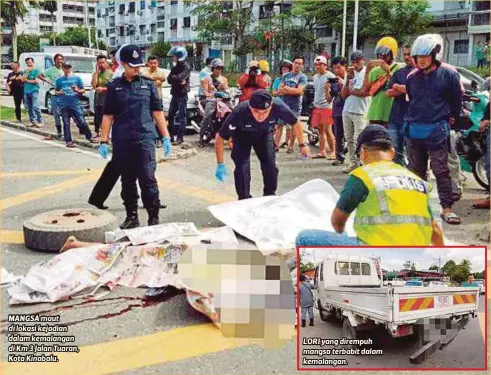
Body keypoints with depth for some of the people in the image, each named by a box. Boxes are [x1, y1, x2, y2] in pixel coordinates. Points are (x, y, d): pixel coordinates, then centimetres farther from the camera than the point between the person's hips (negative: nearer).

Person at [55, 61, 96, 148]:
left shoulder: (77, 78, 6)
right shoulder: (59, 79, 9)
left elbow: (83, 90, 9)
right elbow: (55, 91, 16)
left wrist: (77, 90, -12)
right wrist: (59, 93, -6)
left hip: (76, 104, -1)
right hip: (64, 105, 1)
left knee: (82, 122, -4)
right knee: (66, 124, 4)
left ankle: (89, 137, 11)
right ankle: (68, 141, 10)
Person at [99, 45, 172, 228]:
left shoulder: (148, 84, 7)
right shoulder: (114, 86, 7)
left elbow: (157, 112, 7)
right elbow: (107, 115, 8)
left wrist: (166, 137, 2)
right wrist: (103, 141, 2)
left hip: (145, 139, -1)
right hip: (122, 142, 2)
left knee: (147, 179, -8)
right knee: (127, 181, 9)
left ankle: (154, 217, 0)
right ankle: (131, 217, 20)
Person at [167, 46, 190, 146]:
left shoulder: (185, 67, -8)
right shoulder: (174, 68, 17)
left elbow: (179, 78, -22)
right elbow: (169, 79, 6)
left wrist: (173, 77, -3)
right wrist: (177, 81, -11)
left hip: (182, 94, -8)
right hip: (174, 93, 8)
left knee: (181, 115, -5)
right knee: (171, 115, 9)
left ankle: (180, 137, -3)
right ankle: (172, 135, 18)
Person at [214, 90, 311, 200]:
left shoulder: (278, 106, -36)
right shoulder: (240, 112, -40)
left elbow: (296, 123, -14)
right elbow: (220, 138, -29)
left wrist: (302, 145, -8)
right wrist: (221, 165, -30)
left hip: (265, 133, 2)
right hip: (242, 135, -2)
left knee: (270, 166, -3)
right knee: (242, 168, -13)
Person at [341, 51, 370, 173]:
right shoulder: (350, 74, 14)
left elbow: (366, 92, -15)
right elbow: (343, 95, 9)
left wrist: (351, 91, -1)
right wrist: (348, 81, -5)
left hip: (360, 112, -7)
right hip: (347, 111, 7)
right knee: (349, 139, 10)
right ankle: (353, 163, 17)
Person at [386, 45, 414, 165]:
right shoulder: (399, 73, 16)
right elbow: (389, 92, 6)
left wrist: (398, 87, -5)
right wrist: (406, 89, -9)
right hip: (395, 116, 6)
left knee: (407, 151, -4)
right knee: (394, 150, 9)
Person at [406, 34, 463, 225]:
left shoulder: (448, 75, -7)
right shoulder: (412, 77, 6)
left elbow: (457, 100, 3)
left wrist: (451, 118, 12)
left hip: (437, 130, -5)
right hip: (414, 129, 5)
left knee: (441, 170, -6)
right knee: (416, 169, 13)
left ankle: (446, 208, -2)